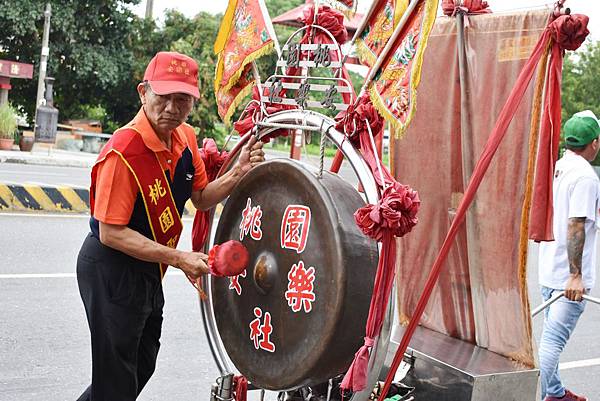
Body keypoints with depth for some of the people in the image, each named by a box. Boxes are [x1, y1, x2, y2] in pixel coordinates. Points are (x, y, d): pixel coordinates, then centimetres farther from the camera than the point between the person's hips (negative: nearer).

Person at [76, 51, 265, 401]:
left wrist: (239, 172, -11)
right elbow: (111, 233, -26)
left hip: (148, 272, 9)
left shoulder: (186, 137, -3)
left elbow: (202, 198, 7)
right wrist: (178, 258, -27)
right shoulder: (123, 151, -28)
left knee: (142, 365, 26)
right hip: (110, 270, -9)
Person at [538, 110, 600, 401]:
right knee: (553, 341, -7)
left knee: (551, 336, 19)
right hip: (569, 275, -9)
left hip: (548, 270, 9)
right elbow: (576, 226, -22)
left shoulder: (556, 168, 10)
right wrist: (576, 276, -23)